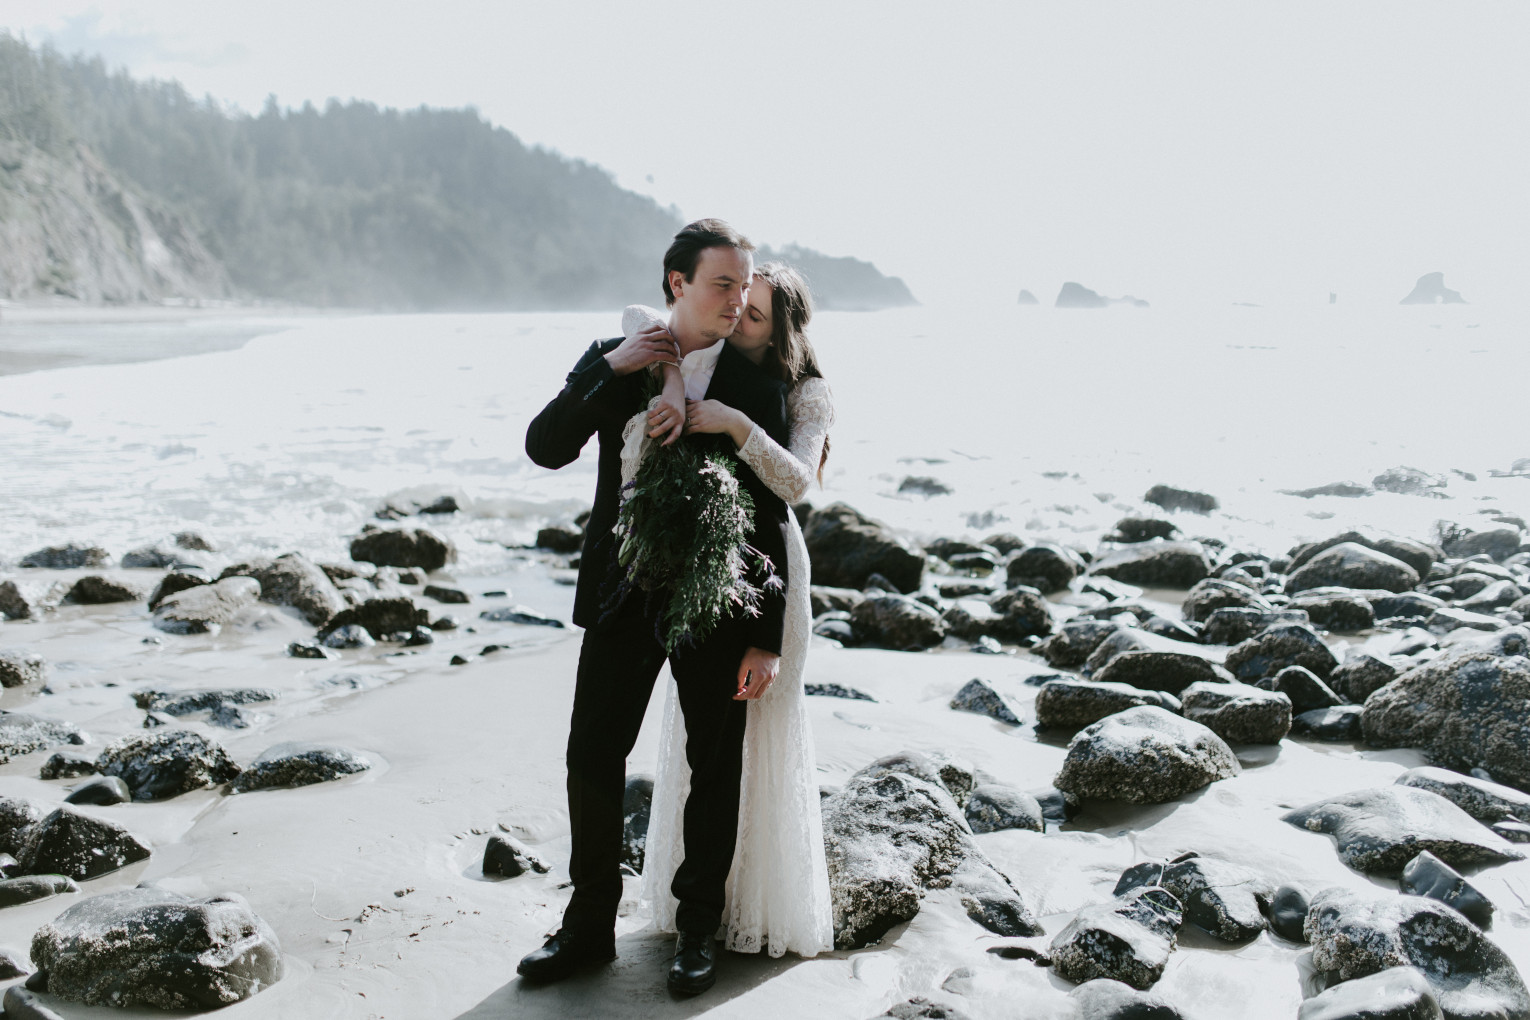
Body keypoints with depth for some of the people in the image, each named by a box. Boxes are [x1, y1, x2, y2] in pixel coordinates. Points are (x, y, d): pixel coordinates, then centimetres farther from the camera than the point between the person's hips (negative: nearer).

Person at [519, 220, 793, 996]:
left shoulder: (759, 387, -2)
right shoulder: (610, 362, 3)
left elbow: (770, 518, -3)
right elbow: (545, 449, -8)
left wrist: (765, 637, -6)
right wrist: (610, 372, -18)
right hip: (623, 599, 1)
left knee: (716, 769, 7)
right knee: (592, 760, 5)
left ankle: (697, 930, 26)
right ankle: (589, 924, 23)